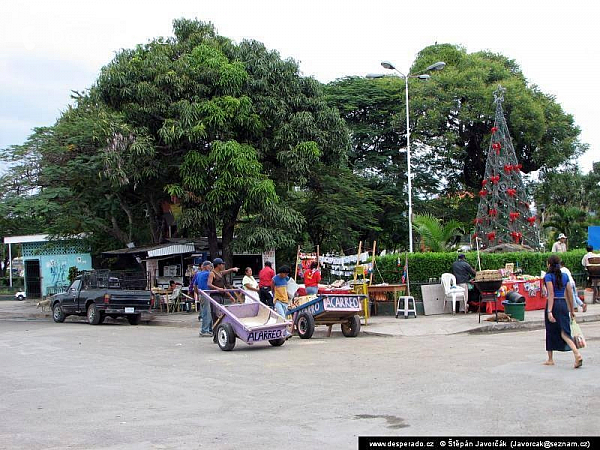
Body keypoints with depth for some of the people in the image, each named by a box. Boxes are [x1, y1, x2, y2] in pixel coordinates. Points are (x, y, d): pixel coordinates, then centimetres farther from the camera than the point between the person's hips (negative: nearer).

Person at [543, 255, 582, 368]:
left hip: (553, 304, -4)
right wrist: (571, 310, 18)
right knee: (564, 333, 2)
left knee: (550, 332, 11)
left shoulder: (548, 276, -7)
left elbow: (551, 294, -16)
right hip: (564, 304, 4)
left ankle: (550, 359, 21)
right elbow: (570, 294, 10)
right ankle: (577, 354, -21)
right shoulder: (565, 276, 9)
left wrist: (549, 311, -20)